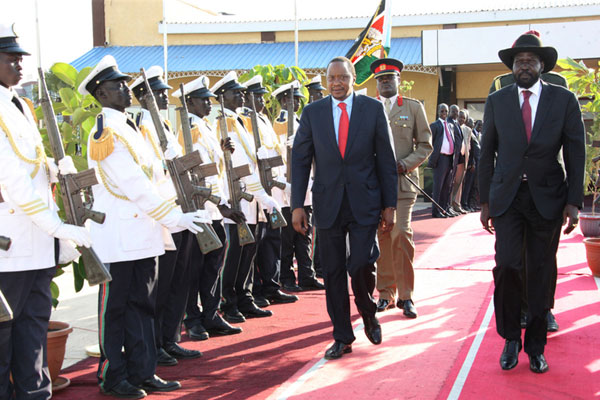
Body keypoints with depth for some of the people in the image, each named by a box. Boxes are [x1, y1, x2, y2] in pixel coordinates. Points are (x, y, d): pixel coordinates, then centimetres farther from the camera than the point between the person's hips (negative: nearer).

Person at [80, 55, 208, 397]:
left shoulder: (129, 127, 15)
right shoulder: (107, 132, -14)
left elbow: (152, 175, 16)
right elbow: (135, 186, -20)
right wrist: (176, 218, -18)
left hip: (143, 235, 9)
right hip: (119, 237, -9)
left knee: (143, 305, 12)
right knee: (115, 307, 4)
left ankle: (143, 372, 21)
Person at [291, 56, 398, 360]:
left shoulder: (373, 109, 2)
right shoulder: (312, 113, 5)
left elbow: (386, 159, 4)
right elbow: (300, 160, 5)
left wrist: (389, 204, 1)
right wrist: (297, 205, -2)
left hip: (364, 202, -1)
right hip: (328, 204, 2)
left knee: (361, 264, -11)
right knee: (333, 272, 5)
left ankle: (368, 314, 21)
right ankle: (342, 337, 18)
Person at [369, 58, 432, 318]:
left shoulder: (414, 108, 9)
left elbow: (425, 145, 7)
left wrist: (405, 164, -9)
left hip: (402, 182, -2)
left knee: (401, 235, -11)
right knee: (381, 238, 3)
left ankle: (406, 296, -2)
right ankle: (386, 293, 14)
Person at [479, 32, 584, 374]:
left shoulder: (564, 100, 1)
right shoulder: (497, 101, 5)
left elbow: (575, 154, 1)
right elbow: (487, 153, 8)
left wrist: (574, 202, -6)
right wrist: (485, 201, 4)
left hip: (547, 198, 0)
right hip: (507, 196, 0)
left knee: (542, 272, 5)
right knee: (507, 265, -10)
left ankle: (536, 346, 20)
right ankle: (511, 338, 11)